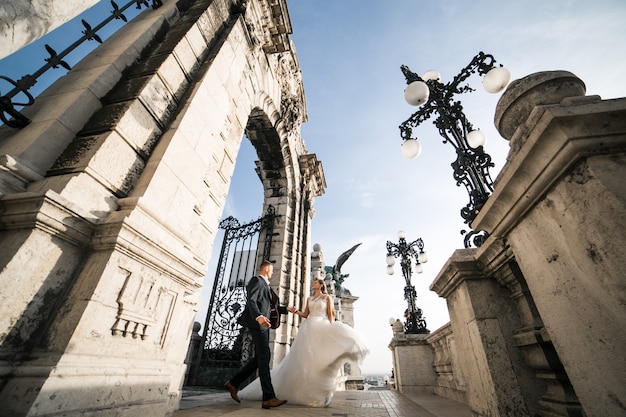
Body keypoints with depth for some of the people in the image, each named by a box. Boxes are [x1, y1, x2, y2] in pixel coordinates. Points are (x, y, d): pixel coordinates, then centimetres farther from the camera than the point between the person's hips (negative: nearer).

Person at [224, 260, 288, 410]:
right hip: (257, 323, -10)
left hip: (263, 324, 10)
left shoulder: (265, 285, 26)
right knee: (264, 355, -14)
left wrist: (287, 310, 26)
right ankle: (268, 397, -14)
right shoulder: (256, 280, -4)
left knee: (260, 358, 9)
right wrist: (258, 317, -33)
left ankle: (233, 383, 20)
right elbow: (251, 300, -18)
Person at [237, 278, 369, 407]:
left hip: (322, 328, -4)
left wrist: (331, 329, -11)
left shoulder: (327, 297, 7)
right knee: (306, 358, 0)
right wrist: (296, 311, -2)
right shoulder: (309, 299, 19)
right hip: (309, 328, 4)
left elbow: (330, 314, 0)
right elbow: (305, 315, 16)